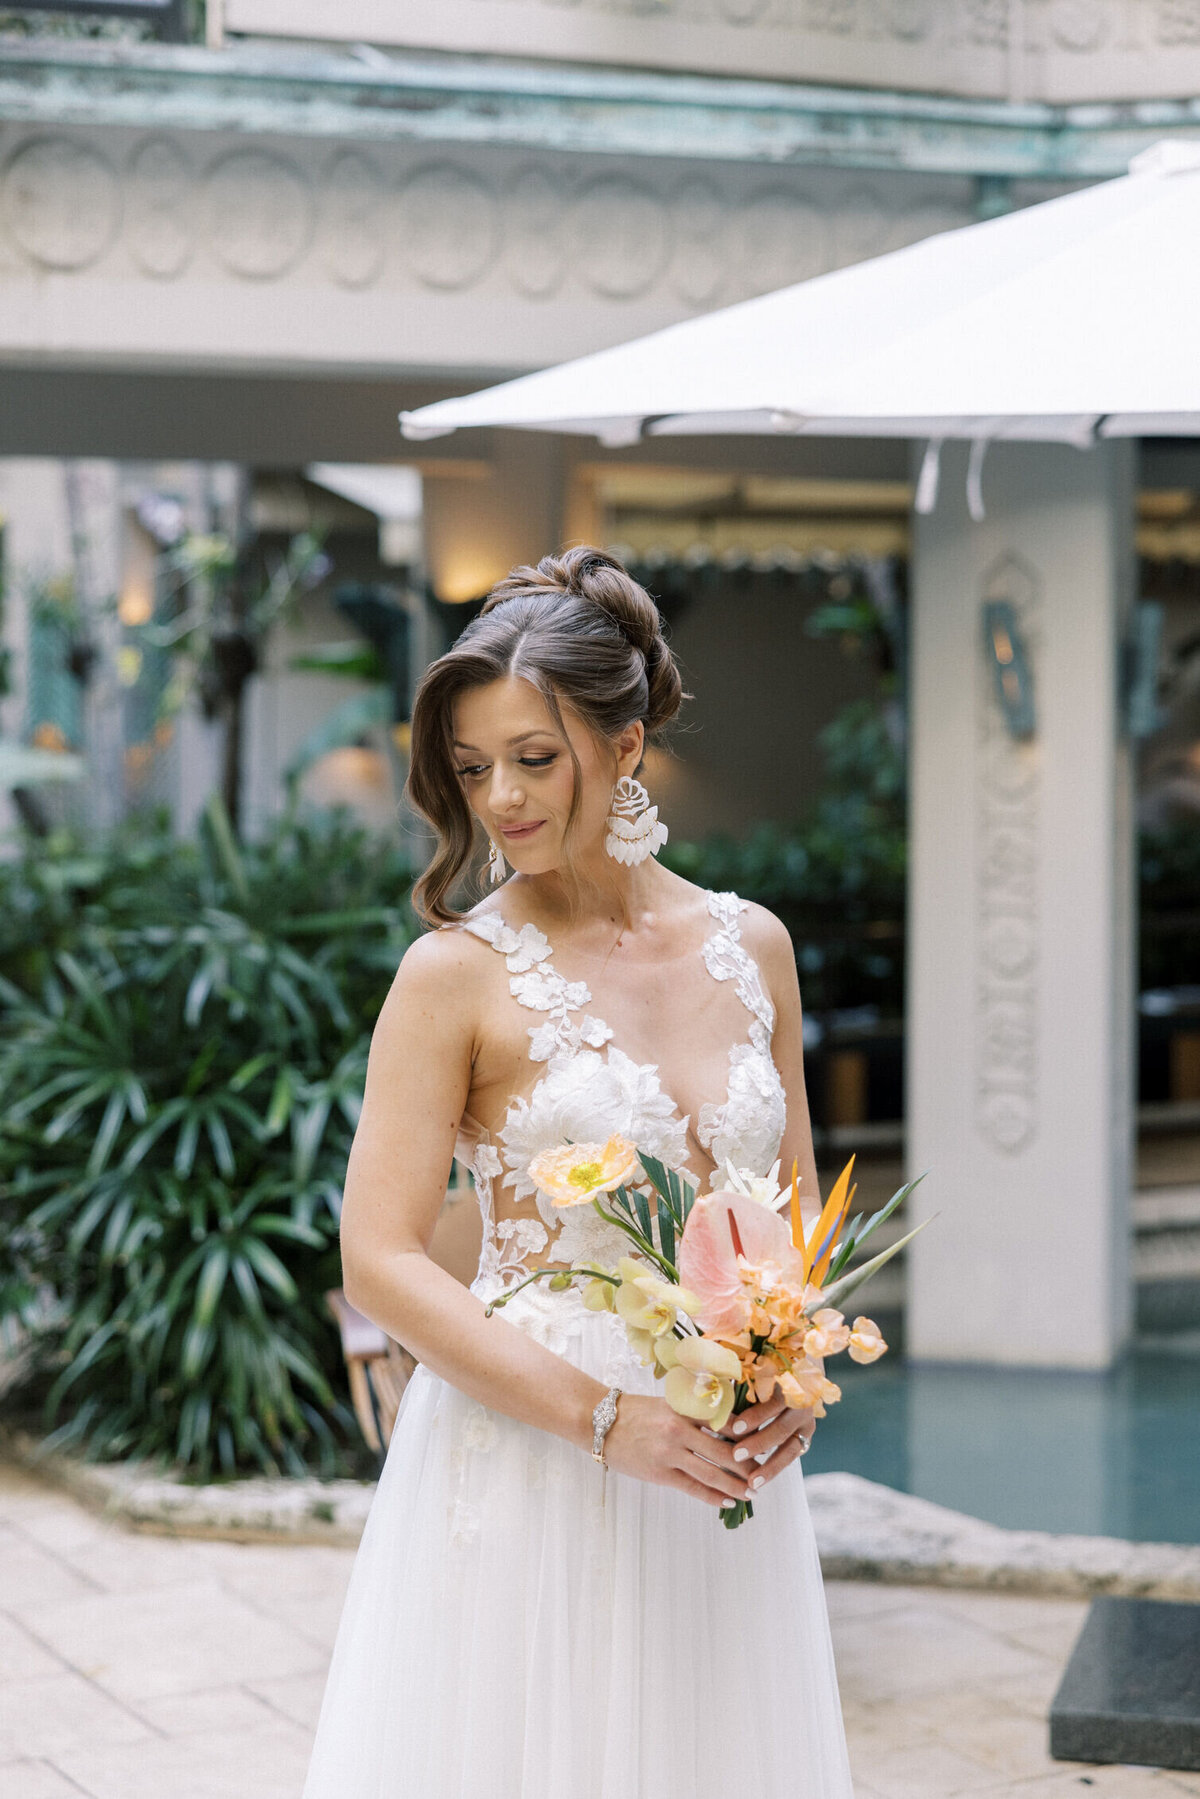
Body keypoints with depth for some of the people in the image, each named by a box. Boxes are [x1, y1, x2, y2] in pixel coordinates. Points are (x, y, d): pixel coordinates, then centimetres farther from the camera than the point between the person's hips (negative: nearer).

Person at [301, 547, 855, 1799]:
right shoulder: (458, 971, -8)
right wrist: (608, 1417, -18)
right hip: (525, 1452, -4)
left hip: (723, 1471, 4)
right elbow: (378, 1262, -12)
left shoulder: (749, 945, 5)